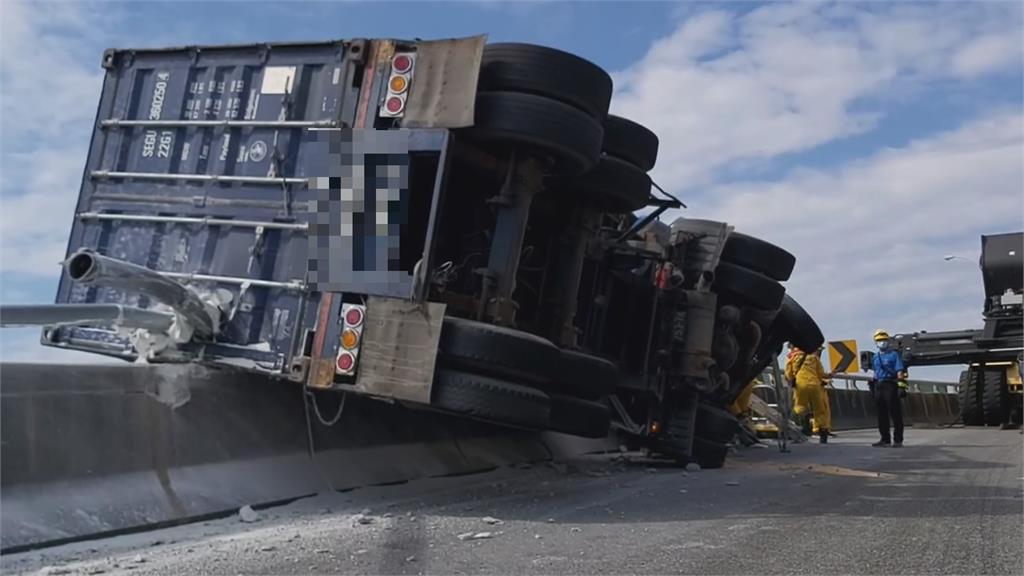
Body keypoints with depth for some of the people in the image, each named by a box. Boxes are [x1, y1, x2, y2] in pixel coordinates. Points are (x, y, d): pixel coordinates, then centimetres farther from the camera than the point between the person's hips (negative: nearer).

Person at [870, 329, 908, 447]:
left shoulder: (894, 354, -1)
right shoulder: (875, 357, 18)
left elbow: (900, 372, -8)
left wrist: (901, 386, -18)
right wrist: (873, 386, 18)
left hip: (890, 386, -6)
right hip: (878, 387, 6)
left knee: (895, 414, -5)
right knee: (882, 415, 8)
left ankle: (898, 440, -3)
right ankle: (885, 439, 14)